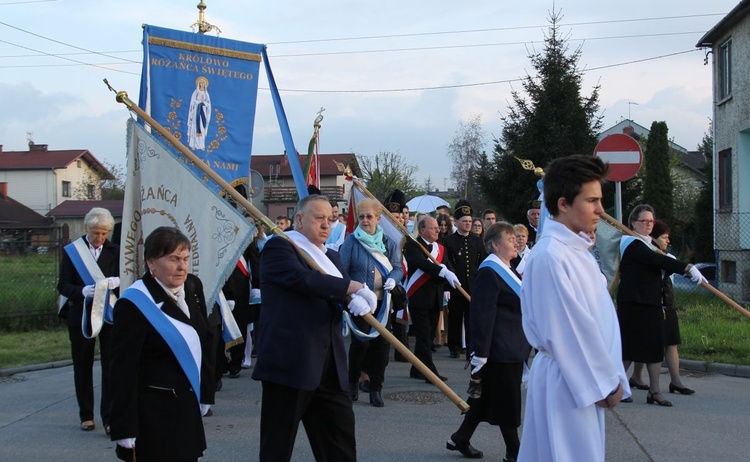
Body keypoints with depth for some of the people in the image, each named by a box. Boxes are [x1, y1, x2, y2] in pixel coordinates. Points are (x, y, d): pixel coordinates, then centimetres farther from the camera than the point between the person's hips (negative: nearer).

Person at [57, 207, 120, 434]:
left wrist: (117, 281, -17)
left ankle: (109, 418, -4)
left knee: (111, 364, -7)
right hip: (81, 315, 0)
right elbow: (63, 285, -3)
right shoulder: (72, 251, 1)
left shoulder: (115, 251, 4)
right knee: (83, 366, 9)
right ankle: (86, 415, 22)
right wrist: (82, 291, -22)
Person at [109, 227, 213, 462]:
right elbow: (123, 370, -17)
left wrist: (205, 389, 16)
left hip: (188, 410, 7)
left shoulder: (193, 287, 5)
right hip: (155, 414, -7)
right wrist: (125, 431, -18)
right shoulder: (134, 304, -16)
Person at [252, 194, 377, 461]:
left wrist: (361, 302, -14)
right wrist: (354, 287, -18)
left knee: (341, 433, 11)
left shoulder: (330, 257, 20)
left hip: (329, 366, 8)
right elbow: (302, 278, -21)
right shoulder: (278, 247, -4)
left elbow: (344, 295, 10)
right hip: (289, 363, -8)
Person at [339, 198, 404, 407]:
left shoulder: (388, 242, 7)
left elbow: (398, 267, 6)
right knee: (361, 342, -4)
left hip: (382, 302, 3)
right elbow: (342, 270, -6)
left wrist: (393, 279, -16)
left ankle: (376, 388, 14)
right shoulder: (351, 241, -2)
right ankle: (353, 381, 20)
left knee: (381, 344, 3)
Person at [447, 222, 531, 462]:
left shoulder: (505, 270, 14)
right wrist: (480, 354, -24)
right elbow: (482, 314, -22)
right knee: (507, 399, 1)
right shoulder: (489, 272, -17)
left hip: (512, 347, 10)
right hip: (501, 349, -10)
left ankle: (460, 439, 25)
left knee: (488, 396, 15)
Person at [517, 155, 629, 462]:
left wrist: (609, 379, 6)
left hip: (585, 379, 9)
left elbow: (599, 318, 10)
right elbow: (566, 330, -20)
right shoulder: (550, 256, -20)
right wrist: (605, 383, -12)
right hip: (566, 381, -9)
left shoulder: (577, 249, 10)